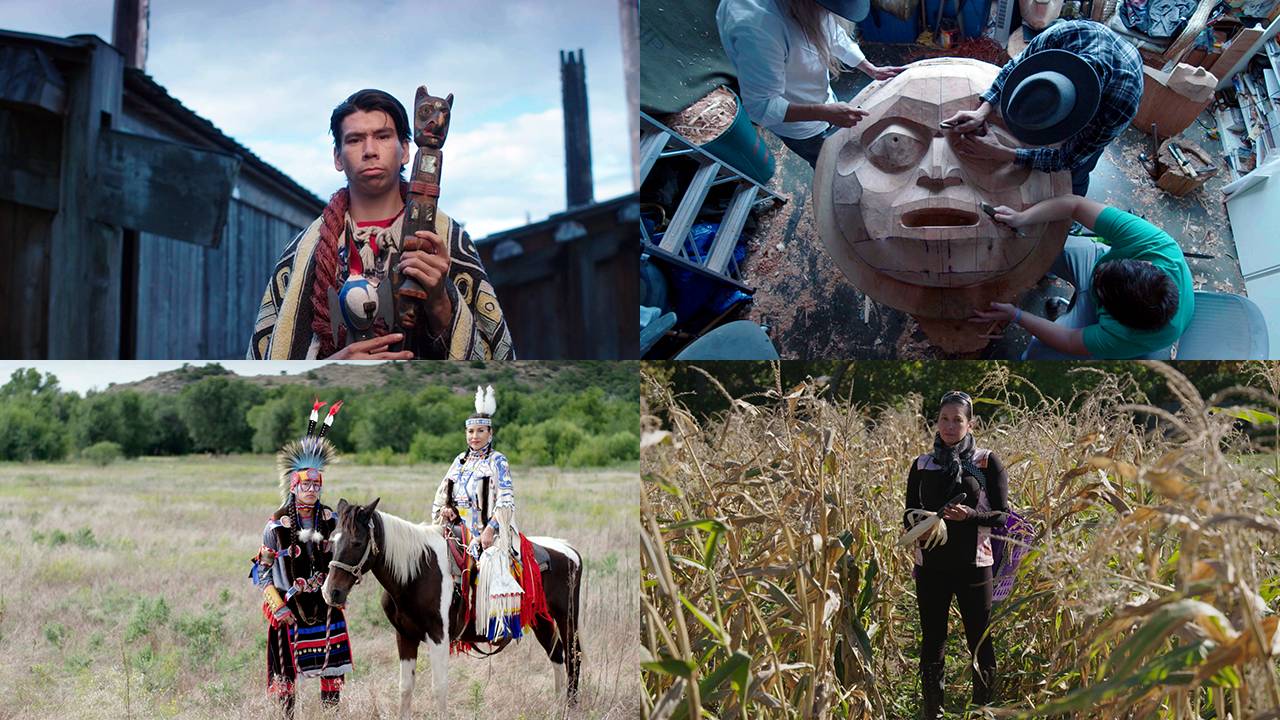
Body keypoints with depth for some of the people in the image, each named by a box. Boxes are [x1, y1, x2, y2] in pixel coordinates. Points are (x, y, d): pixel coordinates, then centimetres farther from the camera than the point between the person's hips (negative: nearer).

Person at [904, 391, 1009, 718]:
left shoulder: (988, 462, 1)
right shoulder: (922, 465, 9)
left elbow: (1002, 516, -1)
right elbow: (909, 514, 11)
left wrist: (970, 514, -20)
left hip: (973, 566, -2)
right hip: (931, 566, 3)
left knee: (980, 642, 2)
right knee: (931, 642, 7)